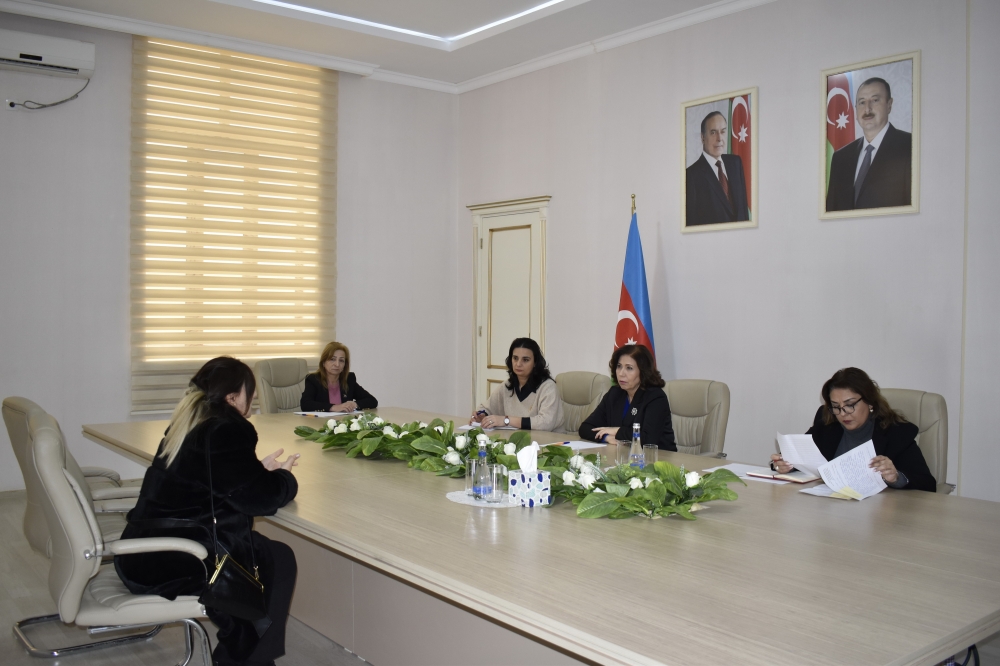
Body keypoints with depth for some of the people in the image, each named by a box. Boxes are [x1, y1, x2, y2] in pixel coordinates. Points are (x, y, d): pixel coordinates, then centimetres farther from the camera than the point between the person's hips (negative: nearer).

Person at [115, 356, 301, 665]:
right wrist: (283, 477, 5)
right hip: (171, 565, -9)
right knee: (278, 560, 5)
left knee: (258, 549, 19)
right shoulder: (226, 432, -18)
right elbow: (260, 497, -15)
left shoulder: (187, 424, 9)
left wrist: (259, 469, 15)